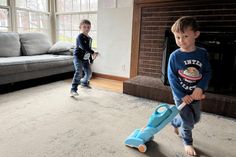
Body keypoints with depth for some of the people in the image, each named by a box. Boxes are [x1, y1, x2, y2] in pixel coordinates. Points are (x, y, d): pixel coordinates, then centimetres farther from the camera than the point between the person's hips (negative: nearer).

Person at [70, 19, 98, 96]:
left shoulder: (89, 38, 11)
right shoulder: (80, 36, -14)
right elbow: (83, 47, -28)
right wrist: (93, 52, -34)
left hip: (85, 59, 8)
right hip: (78, 57, -8)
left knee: (88, 73, 14)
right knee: (78, 72, -22)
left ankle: (84, 82, 45)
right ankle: (73, 89, -20)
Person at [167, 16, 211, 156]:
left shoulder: (202, 53, -7)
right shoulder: (174, 56, -14)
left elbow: (207, 72, -3)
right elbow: (172, 77, -13)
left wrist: (200, 88, -20)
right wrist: (182, 95, -17)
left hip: (195, 94, 4)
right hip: (181, 94, -4)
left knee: (196, 118, 19)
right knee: (188, 121, 3)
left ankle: (175, 122, 47)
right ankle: (188, 142, 30)